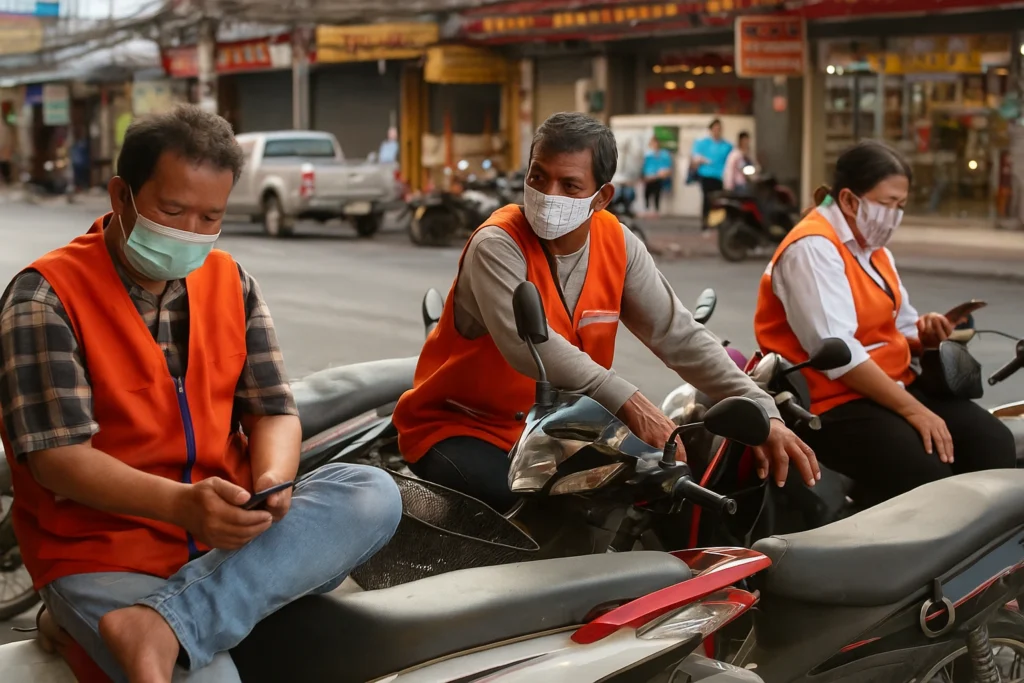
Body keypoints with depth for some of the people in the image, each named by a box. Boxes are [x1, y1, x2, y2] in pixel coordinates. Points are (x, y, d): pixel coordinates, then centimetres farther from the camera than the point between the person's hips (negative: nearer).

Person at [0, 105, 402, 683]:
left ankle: (161, 626, -31)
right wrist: (179, 503, -30)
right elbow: (58, 456, -15)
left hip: (230, 534, 7)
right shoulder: (47, 296, -7)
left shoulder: (231, 283, 11)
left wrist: (272, 480, -18)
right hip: (101, 557, -7)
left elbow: (274, 411, 6)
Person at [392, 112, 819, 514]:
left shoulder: (617, 243, -4)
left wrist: (762, 414, -17)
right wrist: (626, 401, -44)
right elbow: (526, 344, -36)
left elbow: (680, 336, -6)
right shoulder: (498, 245, -21)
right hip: (456, 428, -6)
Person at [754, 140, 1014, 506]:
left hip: (894, 385, 9)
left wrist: (924, 332, -6)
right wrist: (912, 409, -24)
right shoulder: (813, 248, -14)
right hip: (836, 401, -9)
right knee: (926, 479, -28)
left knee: (993, 442, -9)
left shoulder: (874, 249, 16)